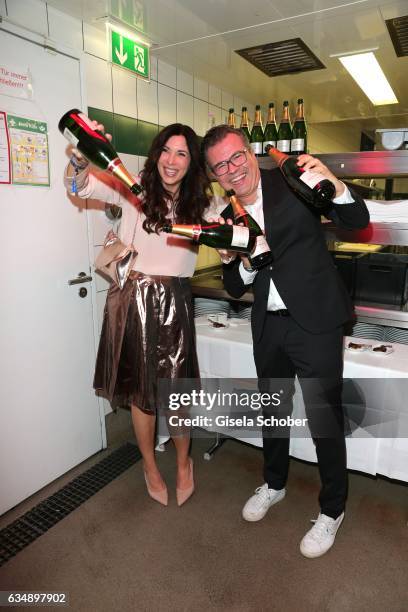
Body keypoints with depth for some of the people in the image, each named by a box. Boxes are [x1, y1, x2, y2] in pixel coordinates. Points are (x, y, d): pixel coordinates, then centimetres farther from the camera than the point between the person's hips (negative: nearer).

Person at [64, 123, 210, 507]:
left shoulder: (197, 204, 7)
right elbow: (79, 185, -10)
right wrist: (82, 154, -31)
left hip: (174, 301, 1)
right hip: (134, 297, -1)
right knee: (140, 389, 12)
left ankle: (183, 462, 34)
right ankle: (150, 466, 37)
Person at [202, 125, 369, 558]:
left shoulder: (291, 181, -8)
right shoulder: (225, 215, 4)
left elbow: (358, 221, -7)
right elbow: (235, 288, 6)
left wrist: (334, 186, -27)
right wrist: (234, 259, -15)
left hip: (315, 320, -5)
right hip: (268, 326, 5)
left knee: (324, 418, 4)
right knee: (272, 409, 21)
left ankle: (332, 509, 31)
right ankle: (274, 484, 47)